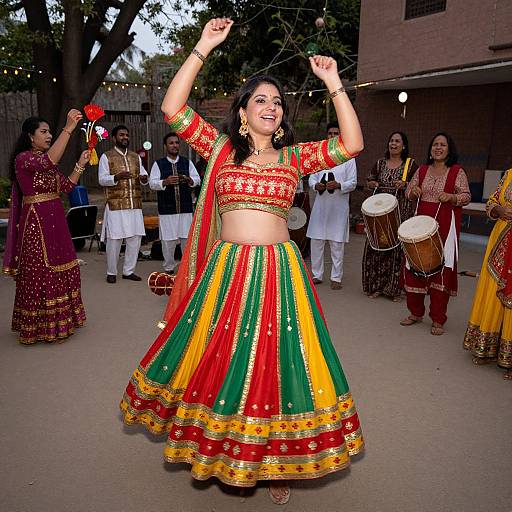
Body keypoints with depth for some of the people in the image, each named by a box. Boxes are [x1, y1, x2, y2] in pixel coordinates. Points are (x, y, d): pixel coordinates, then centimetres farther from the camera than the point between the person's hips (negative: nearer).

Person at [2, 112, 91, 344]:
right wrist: (68, 128, -31)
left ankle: (59, 320, 27)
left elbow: (67, 186, 12)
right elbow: (50, 161, -31)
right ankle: (40, 326, 11)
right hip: (36, 222, -9)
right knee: (40, 272, -1)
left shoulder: (45, 160, 16)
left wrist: (81, 164, 3)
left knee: (59, 270, 13)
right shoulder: (23, 158, -10)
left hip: (55, 220, 9)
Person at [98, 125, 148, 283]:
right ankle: (111, 272, 13)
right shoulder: (106, 156, 1)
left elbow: (143, 174, 18)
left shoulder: (136, 157, 16)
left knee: (135, 238, 4)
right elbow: (102, 179, -5)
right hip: (116, 205, -5)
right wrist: (117, 177, -23)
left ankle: (129, 271, 17)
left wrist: (144, 178, -6)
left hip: (135, 205, 5)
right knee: (114, 239, -2)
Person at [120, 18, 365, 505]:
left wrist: (334, 85, -4)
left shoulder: (294, 156, 7)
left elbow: (352, 144, -1)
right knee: (218, 361, 11)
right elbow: (172, 108, -3)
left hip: (278, 272, 0)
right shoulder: (220, 149, 5)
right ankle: (219, 449, 38)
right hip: (225, 271, 0)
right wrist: (203, 47, -4)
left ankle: (275, 461, 29)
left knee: (276, 364, 7)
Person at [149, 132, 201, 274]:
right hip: (166, 209, -1)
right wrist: (165, 182, -22)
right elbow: (152, 183, -3)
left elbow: (197, 179, 7)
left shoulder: (187, 163, 12)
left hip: (186, 208, 2)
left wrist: (189, 180, -15)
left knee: (187, 238, 3)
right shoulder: (158, 164, 5)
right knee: (168, 240, 2)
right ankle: (169, 268, 17)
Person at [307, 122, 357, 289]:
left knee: (337, 244, 3)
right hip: (320, 204, 3)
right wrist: (316, 185, -12)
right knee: (316, 241, 5)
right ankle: (317, 275, 18)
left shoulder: (348, 157, 2)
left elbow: (353, 183, -1)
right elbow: (311, 176, 10)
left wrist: (338, 185, -19)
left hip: (339, 206, -3)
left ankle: (336, 278, 14)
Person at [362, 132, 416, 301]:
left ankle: (395, 289, 12)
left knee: (398, 248, 0)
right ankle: (376, 286, 18)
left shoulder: (411, 164, 1)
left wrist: (405, 185, -18)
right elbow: (370, 183, 17)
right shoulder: (380, 163, 10)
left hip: (402, 213, -3)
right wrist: (372, 184, -6)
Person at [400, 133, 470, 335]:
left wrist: (450, 197, -23)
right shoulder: (422, 170, 12)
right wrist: (413, 191, -8)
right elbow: (409, 193, 15)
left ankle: (438, 319, 11)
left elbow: (466, 196, -3)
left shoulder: (457, 171, 1)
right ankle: (416, 312, 22)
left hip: (445, 226, -3)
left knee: (441, 270, 0)